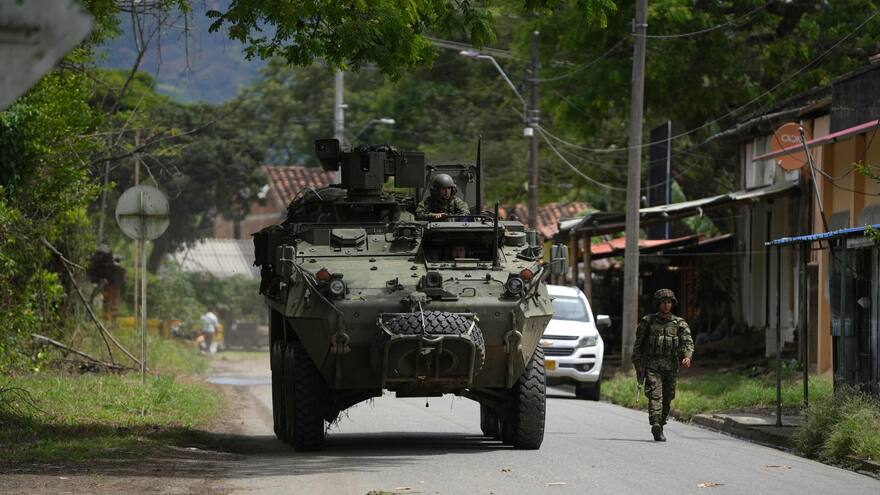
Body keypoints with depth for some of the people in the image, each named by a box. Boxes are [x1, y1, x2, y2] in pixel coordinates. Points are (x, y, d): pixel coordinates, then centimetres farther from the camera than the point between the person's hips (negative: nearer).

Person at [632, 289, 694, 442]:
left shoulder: (679, 323, 9)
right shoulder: (648, 321, 7)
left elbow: (687, 342, -3)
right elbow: (638, 345, 11)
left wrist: (687, 356, -23)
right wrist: (638, 367, 6)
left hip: (671, 367, 2)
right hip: (652, 365, -2)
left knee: (667, 399, 6)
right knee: (655, 395, -18)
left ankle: (660, 426, 20)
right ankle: (656, 425, -31)